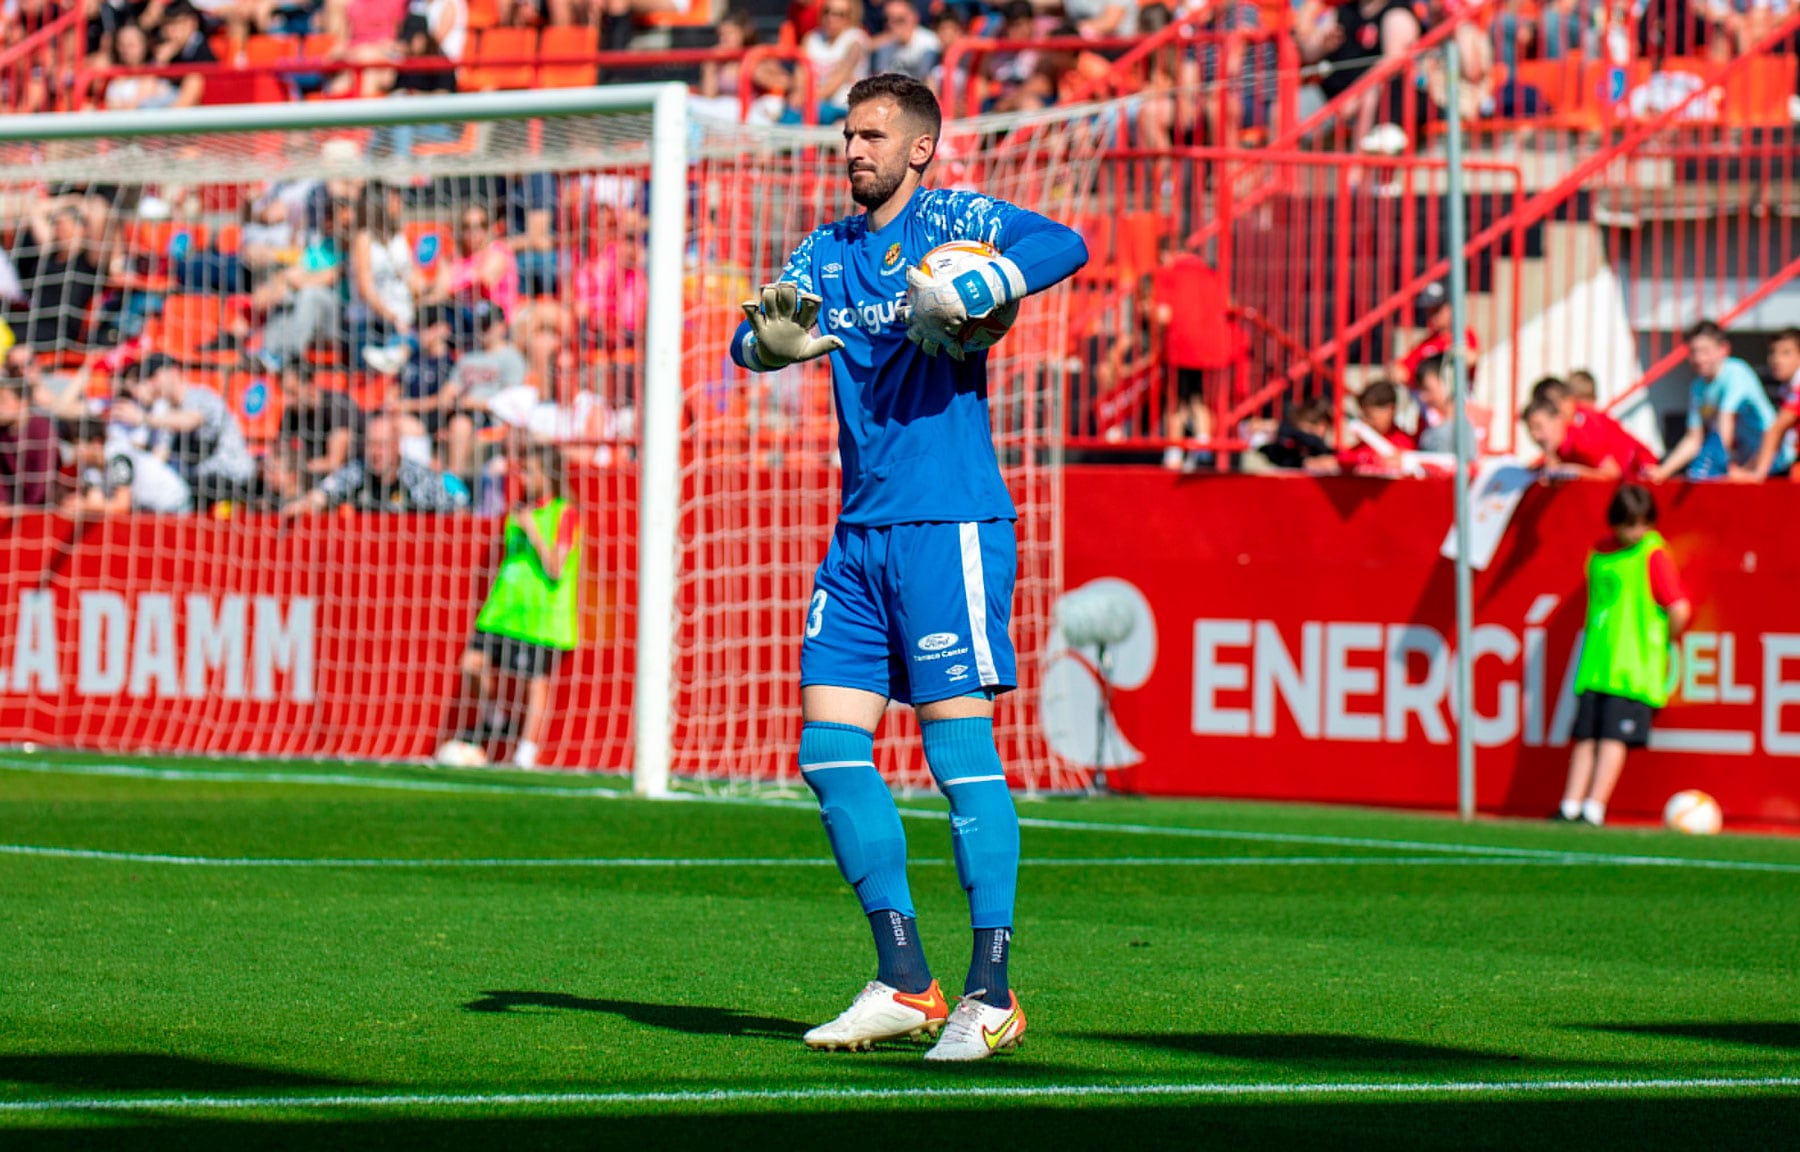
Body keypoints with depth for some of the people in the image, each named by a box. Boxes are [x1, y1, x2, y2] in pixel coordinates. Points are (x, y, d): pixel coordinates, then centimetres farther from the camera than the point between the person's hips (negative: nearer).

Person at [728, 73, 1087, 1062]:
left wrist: (956, 298, -28)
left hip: (950, 524, -7)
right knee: (829, 746, 1)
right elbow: (751, 339, 6)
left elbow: (1064, 246, -18)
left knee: (959, 745, -8)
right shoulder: (829, 250, 15)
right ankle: (904, 985, 8)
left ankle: (991, 994, -5)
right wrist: (771, 334, -17)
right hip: (859, 534, 7)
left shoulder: (955, 222, -2)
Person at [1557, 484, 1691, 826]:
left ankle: (1594, 808, -10)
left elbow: (1680, 609, -11)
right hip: (1595, 665, 6)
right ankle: (1571, 805, 4)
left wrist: (1663, 641, 1)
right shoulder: (1600, 555, 12)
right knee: (1586, 736, 4)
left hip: (1633, 667, -6)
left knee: (1613, 736, -8)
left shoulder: (1654, 556, -7)